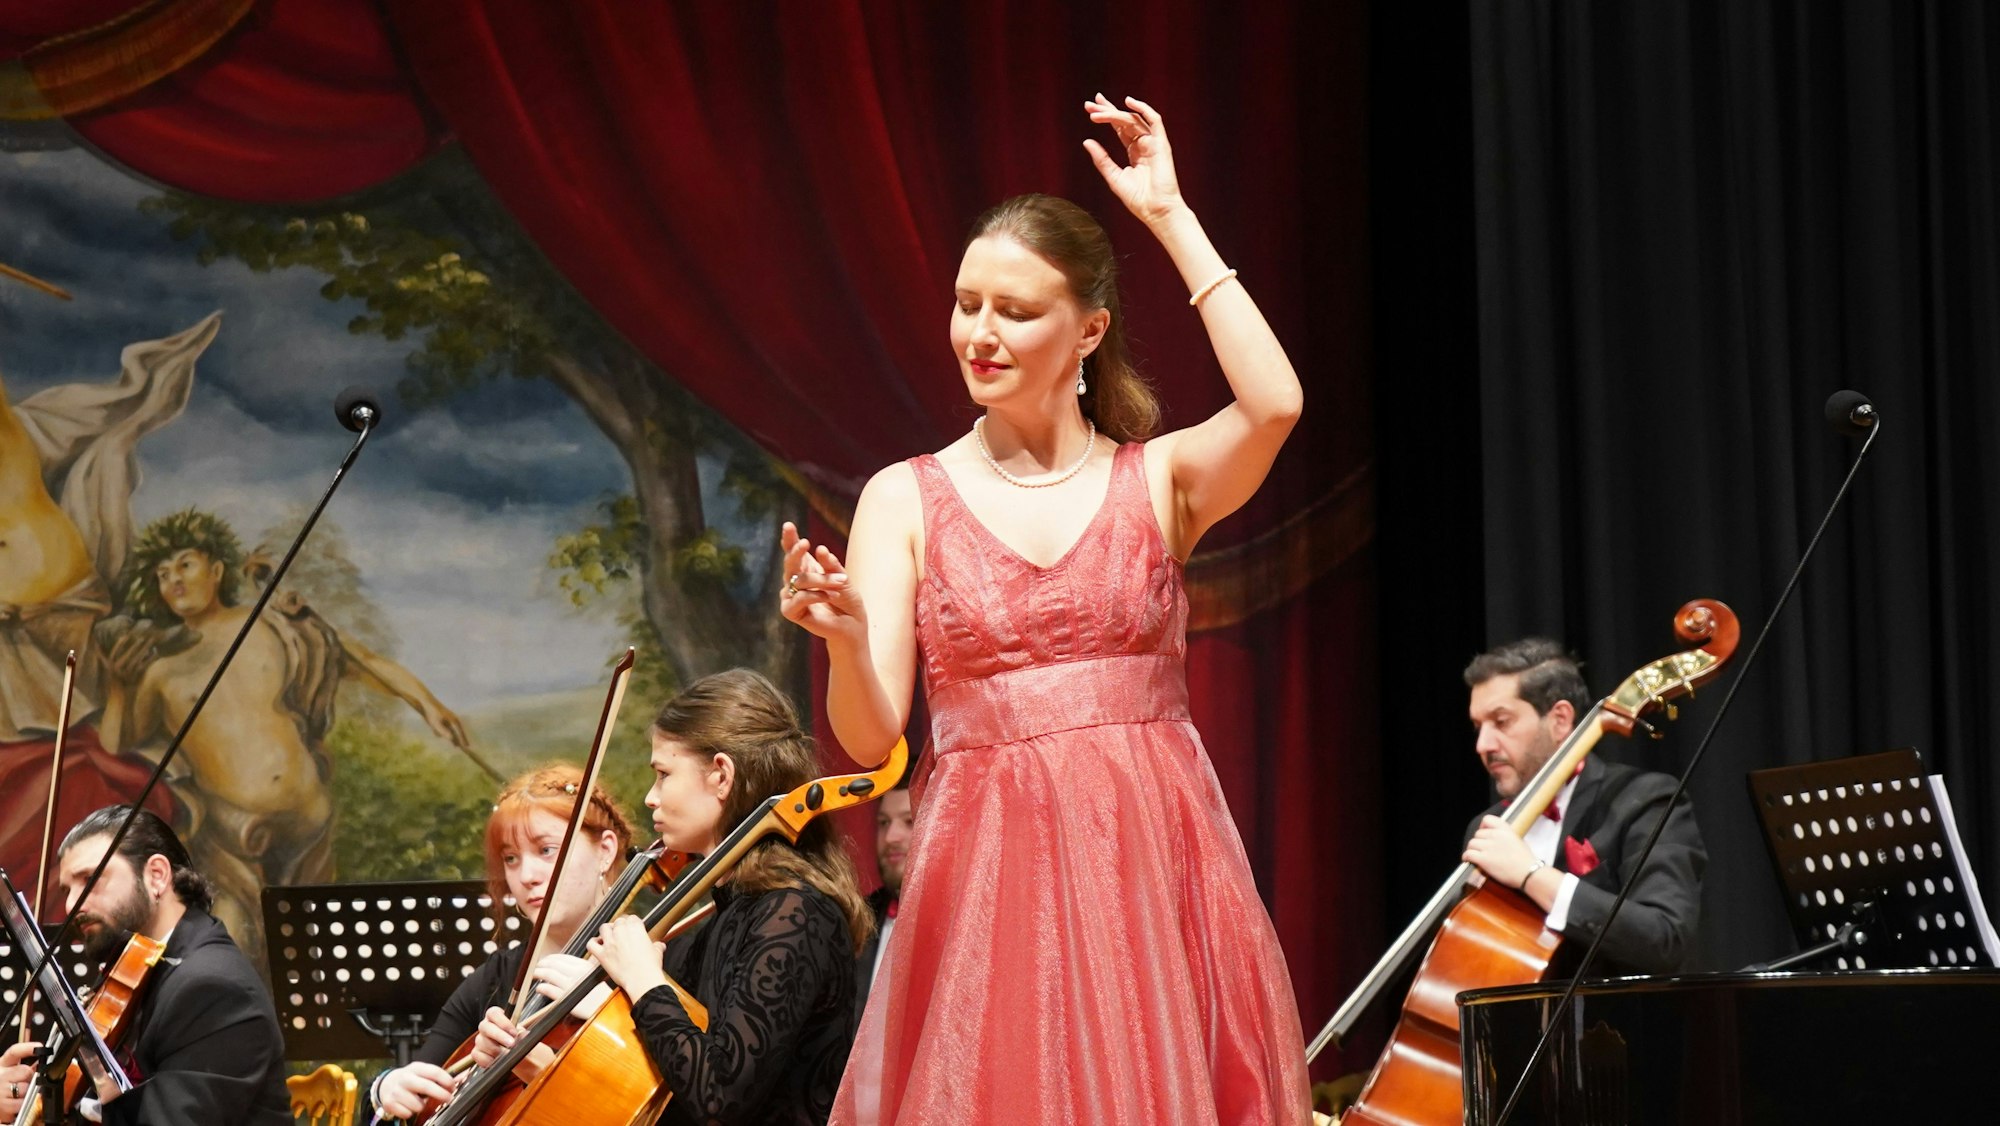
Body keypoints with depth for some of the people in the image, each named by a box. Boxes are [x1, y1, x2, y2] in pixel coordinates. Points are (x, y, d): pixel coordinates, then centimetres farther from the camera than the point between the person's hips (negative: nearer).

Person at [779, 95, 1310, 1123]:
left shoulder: (1157, 479, 5)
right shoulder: (904, 499, 6)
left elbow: (1274, 403, -16)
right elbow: (871, 732, -1)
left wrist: (1169, 218, -9)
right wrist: (845, 639, -24)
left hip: (1155, 856, 0)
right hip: (990, 874, 0)